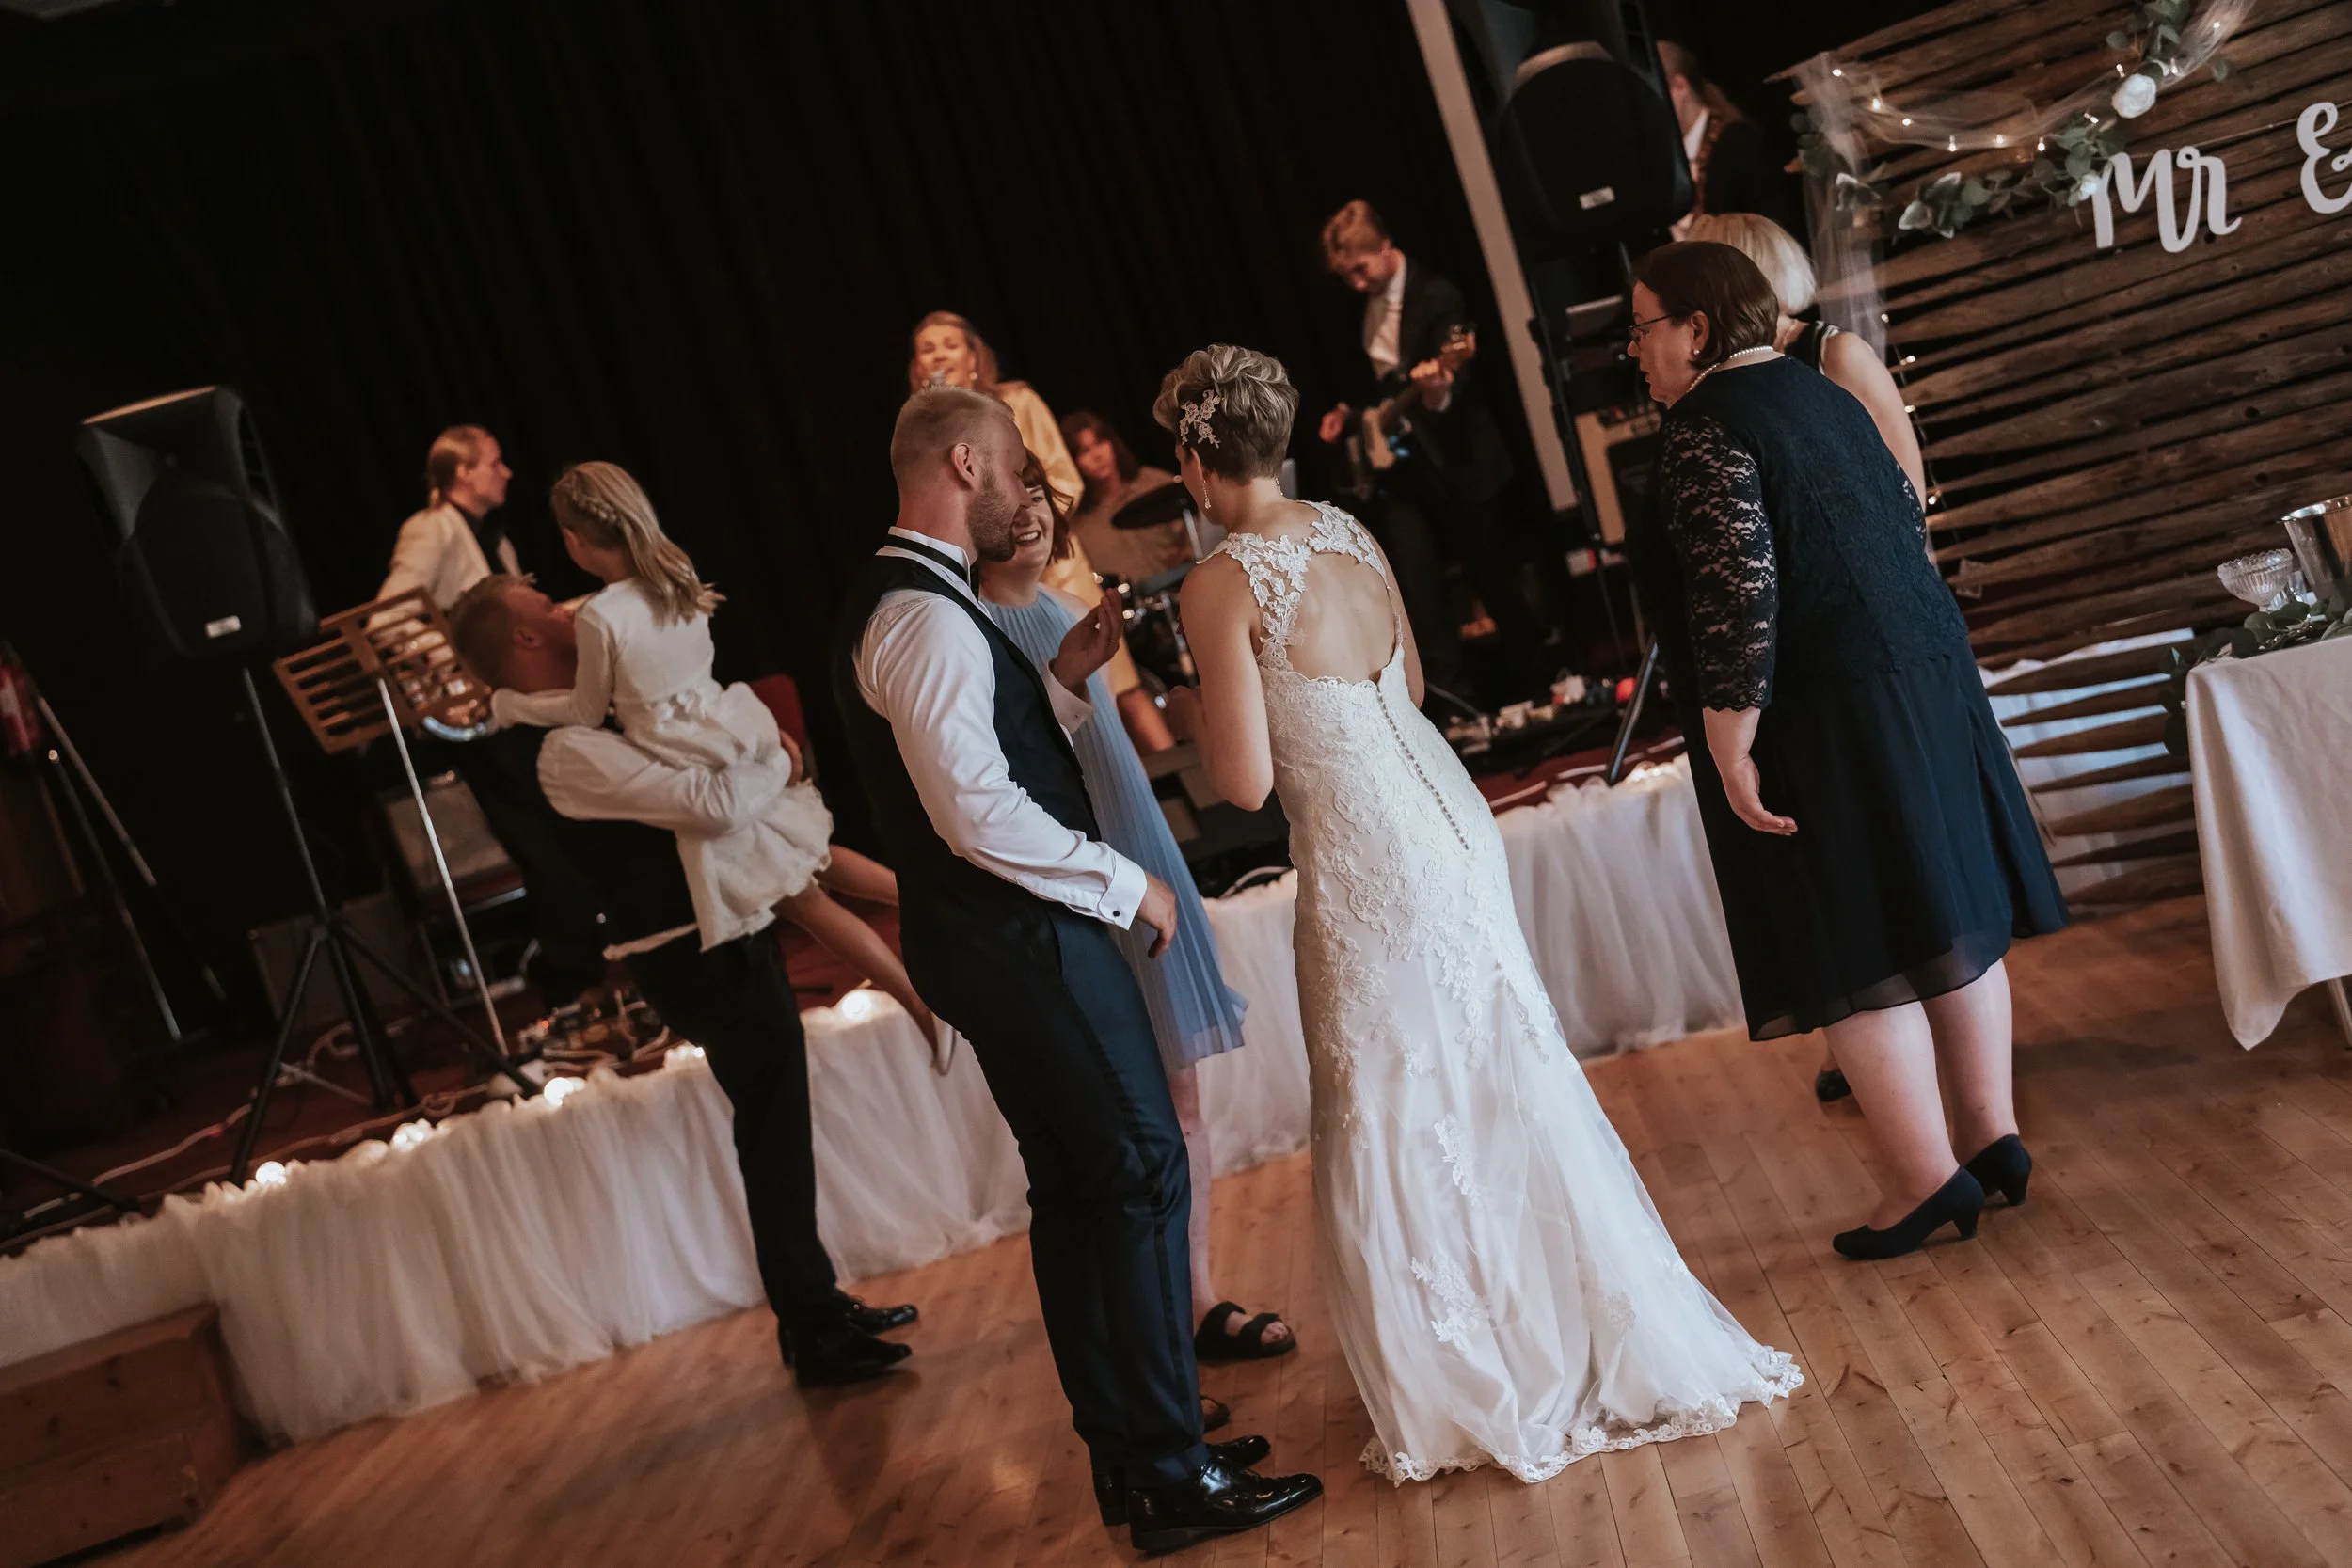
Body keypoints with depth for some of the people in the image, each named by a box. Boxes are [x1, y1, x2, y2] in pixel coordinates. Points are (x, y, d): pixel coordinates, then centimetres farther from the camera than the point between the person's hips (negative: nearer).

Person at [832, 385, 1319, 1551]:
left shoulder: (904, 603, 14)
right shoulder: (927, 616, -19)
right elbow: (978, 812, -25)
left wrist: (1064, 678, 9)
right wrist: (1126, 882, -16)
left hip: (999, 940, 11)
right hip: (1022, 939, -11)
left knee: (1074, 1189, 15)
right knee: (1144, 1171, -4)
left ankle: (1122, 1453, 26)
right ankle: (1173, 1476, 4)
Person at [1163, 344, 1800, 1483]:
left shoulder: (1219, 587, -14)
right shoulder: (1348, 532, 8)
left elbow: (1246, 783, -13)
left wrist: (1195, 714, 5)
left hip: (1363, 859, -8)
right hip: (1447, 816, 8)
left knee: (1394, 1115, 7)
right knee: (1506, 1076, 19)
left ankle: (1474, 1392, 21)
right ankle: (1619, 1333, 34)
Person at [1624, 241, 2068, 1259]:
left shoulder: (1702, 432, -14)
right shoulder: (1823, 396, 14)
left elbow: (1737, 601, -22)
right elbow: (1909, 520, 18)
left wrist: (1732, 754, -19)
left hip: (1821, 719, -9)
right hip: (1926, 679, 9)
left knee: (1852, 956, -1)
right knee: (1947, 913, 14)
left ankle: (1924, 1178, 6)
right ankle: (1994, 1134, 23)